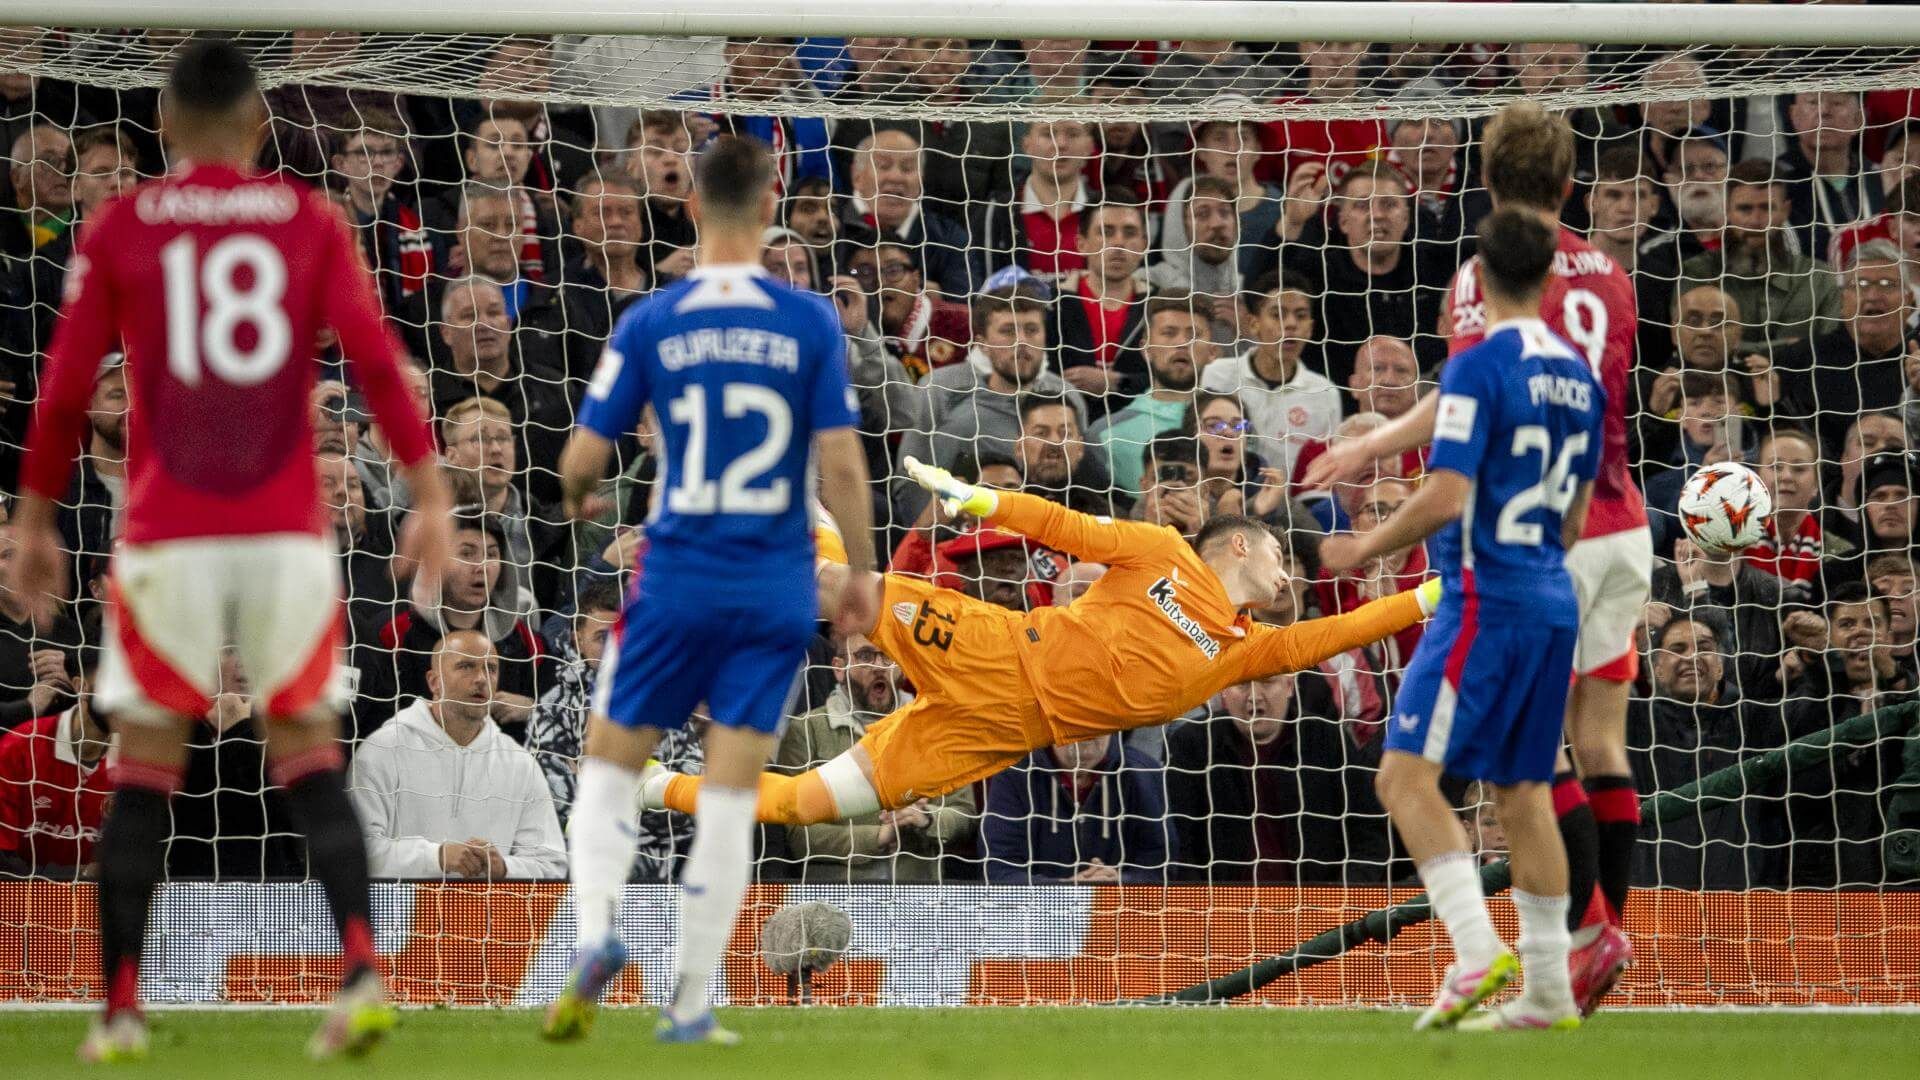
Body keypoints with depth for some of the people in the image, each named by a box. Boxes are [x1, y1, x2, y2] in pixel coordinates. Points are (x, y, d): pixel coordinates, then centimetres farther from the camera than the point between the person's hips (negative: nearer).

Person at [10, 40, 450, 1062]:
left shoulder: (120, 230, 4)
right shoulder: (311, 222, 6)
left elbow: (64, 391, 3)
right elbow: (377, 361, -3)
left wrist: (34, 520, 12)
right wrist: (429, 492, -2)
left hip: (167, 537, -1)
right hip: (288, 535, 1)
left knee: (144, 771, 7)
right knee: (309, 758, 7)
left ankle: (120, 1008, 5)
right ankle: (361, 971, -12)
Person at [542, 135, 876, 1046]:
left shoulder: (650, 323, -4)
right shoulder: (811, 323, -3)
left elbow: (584, 456, -2)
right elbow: (841, 462, -6)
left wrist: (577, 495, 22)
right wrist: (861, 579, 6)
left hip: (677, 585, -1)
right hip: (776, 594, 1)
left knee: (609, 769, 14)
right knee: (730, 797, 5)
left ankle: (596, 931, -11)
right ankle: (690, 1005, 6)